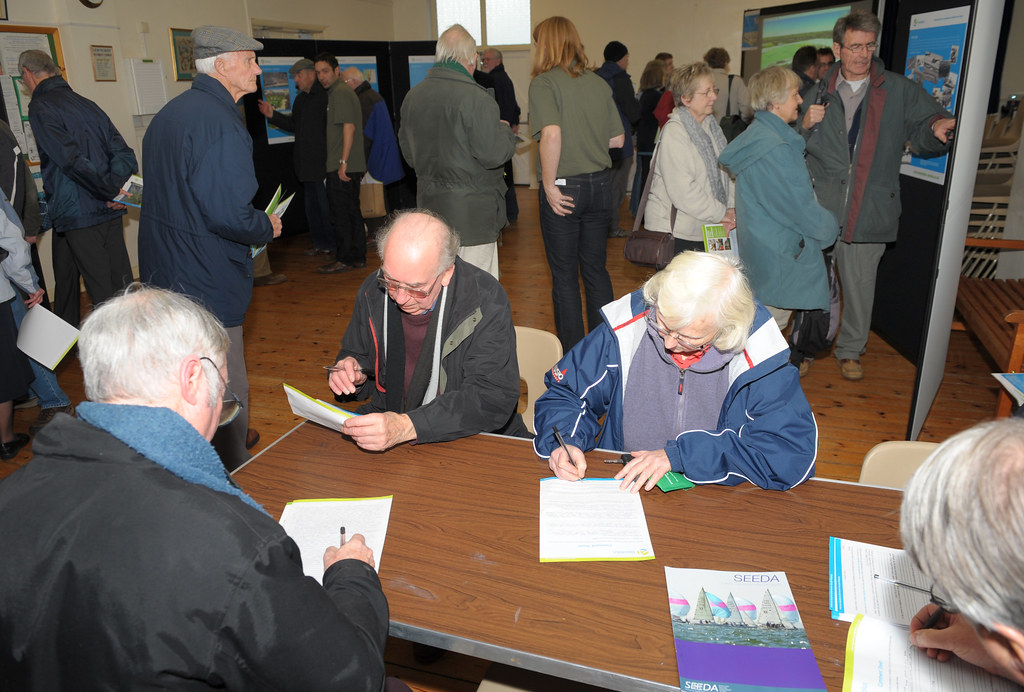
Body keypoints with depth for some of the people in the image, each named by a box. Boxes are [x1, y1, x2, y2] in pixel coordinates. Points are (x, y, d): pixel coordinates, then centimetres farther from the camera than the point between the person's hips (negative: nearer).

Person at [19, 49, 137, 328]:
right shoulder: (87, 104, 15)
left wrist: (110, 190, -14)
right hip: (111, 212, 6)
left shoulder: (40, 107, -6)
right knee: (122, 288, 7)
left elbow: (71, 159, -20)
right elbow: (122, 151, 7)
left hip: (77, 215, -6)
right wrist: (116, 189, -6)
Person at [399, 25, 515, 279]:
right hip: (471, 213, -7)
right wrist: (504, 130, 2)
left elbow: (409, 154, 14)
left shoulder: (412, 97, 7)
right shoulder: (474, 97, -15)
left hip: (429, 207, 7)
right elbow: (493, 154, -18)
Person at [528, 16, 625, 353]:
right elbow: (617, 139, 9)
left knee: (565, 275, 7)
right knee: (596, 269, 16)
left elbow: (551, 133, -25)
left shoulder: (544, 82, -10)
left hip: (564, 189, -5)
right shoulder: (599, 83, 7)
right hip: (600, 185, 5)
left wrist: (550, 185, -18)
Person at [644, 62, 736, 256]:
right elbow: (682, 191, -21)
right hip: (675, 231, -8)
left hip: (706, 230, 8)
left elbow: (724, 172, 16)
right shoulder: (673, 132, -14)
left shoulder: (711, 126, 13)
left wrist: (730, 208, -1)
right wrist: (720, 213, -14)